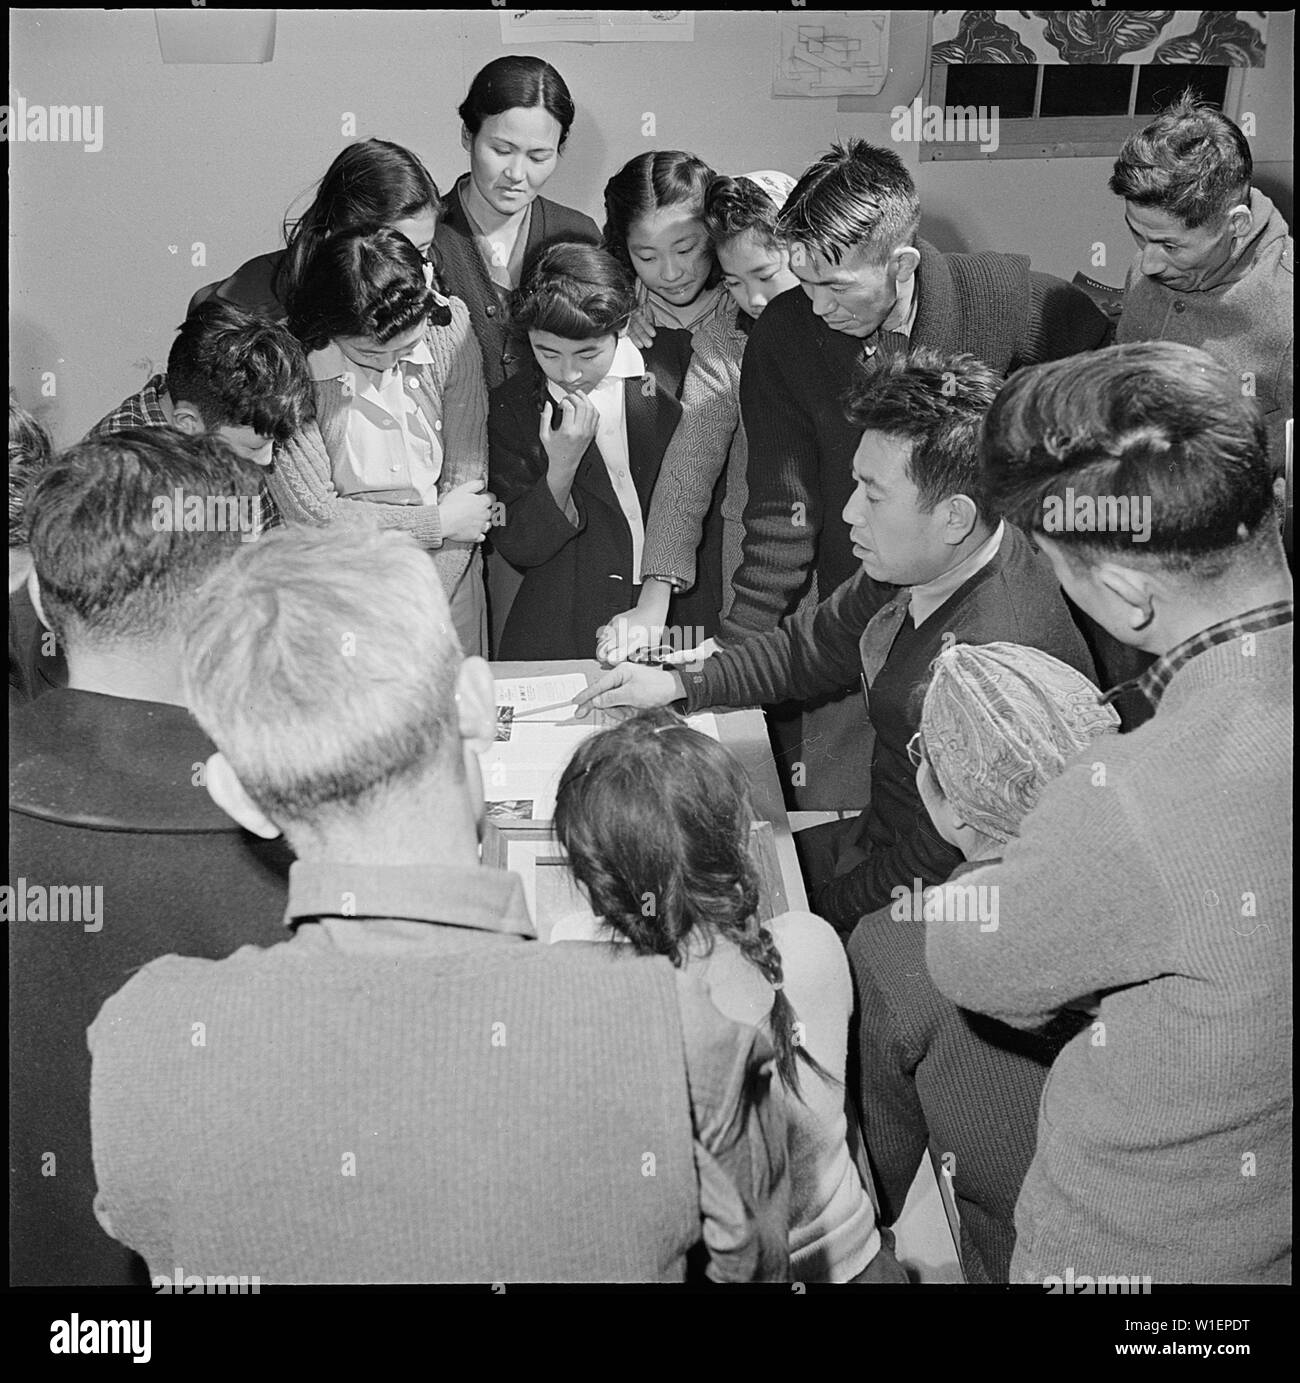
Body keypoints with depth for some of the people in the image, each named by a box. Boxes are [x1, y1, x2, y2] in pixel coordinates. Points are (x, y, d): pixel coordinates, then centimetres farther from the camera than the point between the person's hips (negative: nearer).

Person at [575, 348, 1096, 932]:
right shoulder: (915, 565, -6)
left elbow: (936, 867, -26)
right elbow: (814, 647, 12)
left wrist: (819, 912, -14)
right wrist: (679, 683, 3)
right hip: (882, 834, 8)